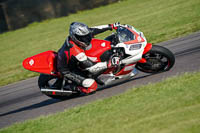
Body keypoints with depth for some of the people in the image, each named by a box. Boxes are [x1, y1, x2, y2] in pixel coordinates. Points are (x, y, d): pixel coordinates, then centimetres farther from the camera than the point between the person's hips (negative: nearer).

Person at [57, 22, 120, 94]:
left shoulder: (75, 36, -16)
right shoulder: (76, 51, -39)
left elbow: (93, 30, -4)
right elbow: (91, 68, -34)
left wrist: (111, 26, -5)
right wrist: (108, 64, -38)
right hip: (67, 71, -9)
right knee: (92, 86, -19)